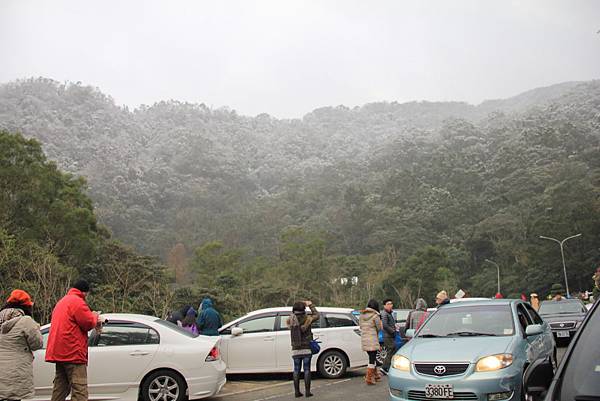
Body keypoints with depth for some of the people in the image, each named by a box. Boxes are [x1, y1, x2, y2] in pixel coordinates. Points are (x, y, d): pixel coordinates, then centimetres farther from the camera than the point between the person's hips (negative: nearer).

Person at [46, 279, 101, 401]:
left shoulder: (62, 301, 22)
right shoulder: (77, 301, -10)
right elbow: (88, 322, -15)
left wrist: (94, 322, 16)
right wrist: (95, 316, 7)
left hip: (59, 352, 10)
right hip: (73, 352, -10)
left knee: (60, 389, 15)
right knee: (80, 390, -12)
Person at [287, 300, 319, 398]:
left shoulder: (291, 320, -3)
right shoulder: (307, 319, -8)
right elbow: (316, 315, 9)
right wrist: (310, 305, 20)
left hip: (296, 350, 2)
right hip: (307, 349, -2)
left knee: (296, 370, 8)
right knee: (307, 370, 3)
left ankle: (297, 391, 7)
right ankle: (307, 391, 2)